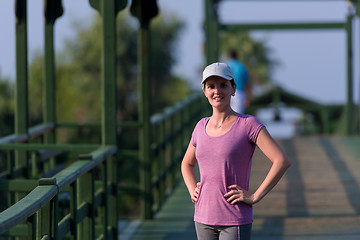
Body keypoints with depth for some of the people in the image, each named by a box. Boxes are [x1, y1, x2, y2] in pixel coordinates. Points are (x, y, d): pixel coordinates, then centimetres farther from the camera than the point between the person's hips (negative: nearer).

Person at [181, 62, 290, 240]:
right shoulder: (202, 127, 10)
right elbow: (187, 164, 28)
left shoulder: (248, 124, -6)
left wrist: (255, 197, -15)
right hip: (204, 219, 5)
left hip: (235, 222, -5)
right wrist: (193, 192, 11)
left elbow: (282, 161, -15)